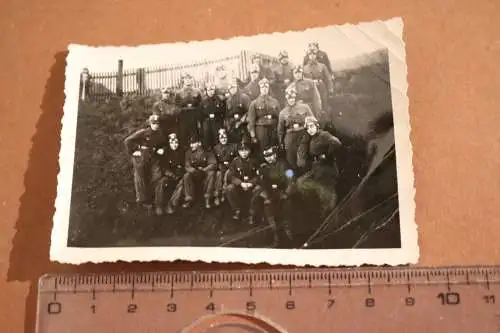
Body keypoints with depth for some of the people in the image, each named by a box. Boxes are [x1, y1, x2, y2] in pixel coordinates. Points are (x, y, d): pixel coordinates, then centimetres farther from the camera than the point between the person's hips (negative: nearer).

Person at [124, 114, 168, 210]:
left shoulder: (160, 134, 1)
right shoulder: (143, 132, -16)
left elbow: (164, 144, 21)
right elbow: (127, 141, -16)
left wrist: (162, 149, 1)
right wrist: (132, 152, -14)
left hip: (154, 157, 5)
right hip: (141, 158, -4)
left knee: (157, 176, 1)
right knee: (142, 180, 6)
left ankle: (158, 201, 18)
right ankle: (143, 201, 23)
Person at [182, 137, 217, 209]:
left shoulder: (207, 152, -7)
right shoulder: (189, 153, -2)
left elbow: (213, 164, -16)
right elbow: (187, 167, -7)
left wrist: (204, 169, -33)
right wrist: (193, 170, -31)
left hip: (205, 174, -1)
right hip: (195, 176, 2)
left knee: (211, 173, -32)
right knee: (186, 175, -27)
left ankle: (207, 199, -29)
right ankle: (189, 199, -24)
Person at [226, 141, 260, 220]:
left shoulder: (253, 162, 0)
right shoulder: (235, 161, -2)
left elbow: (258, 175, -2)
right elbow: (231, 176, -7)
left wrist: (251, 183, -21)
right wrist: (241, 183, -23)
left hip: (251, 186, 0)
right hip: (238, 185, 0)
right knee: (229, 188, -31)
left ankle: (252, 212, -11)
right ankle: (237, 210, -13)